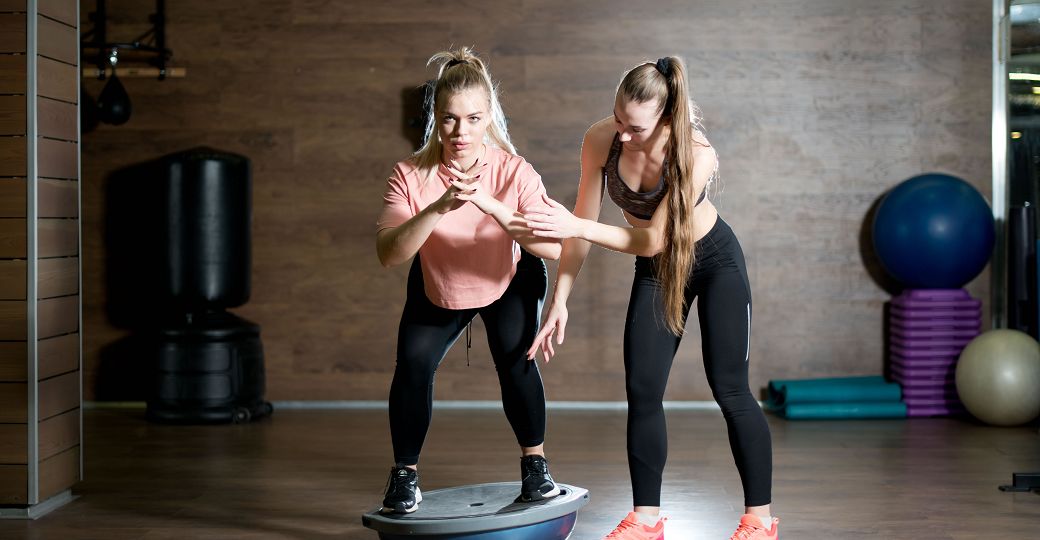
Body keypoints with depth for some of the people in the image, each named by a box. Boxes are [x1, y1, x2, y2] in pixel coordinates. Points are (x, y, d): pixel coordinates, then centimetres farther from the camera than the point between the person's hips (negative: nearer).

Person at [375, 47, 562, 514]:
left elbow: (553, 247, -40)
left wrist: (491, 206, -50)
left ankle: (535, 462, 6)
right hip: (436, 291, 1)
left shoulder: (514, 172, -30)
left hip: (509, 283, -1)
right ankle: (405, 474, 8)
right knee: (413, 362, -13)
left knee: (514, 360, -17)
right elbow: (388, 254, -39)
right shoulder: (411, 175, -28)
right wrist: (439, 208, -52)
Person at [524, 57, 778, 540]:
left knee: (729, 390, -4)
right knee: (641, 391, -1)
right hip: (654, 268, 4)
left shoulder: (696, 156, -34)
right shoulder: (600, 140, -23)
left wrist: (575, 227, -41)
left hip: (715, 263, -4)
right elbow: (580, 225, -14)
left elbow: (653, 240, -32)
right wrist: (559, 301, -14)